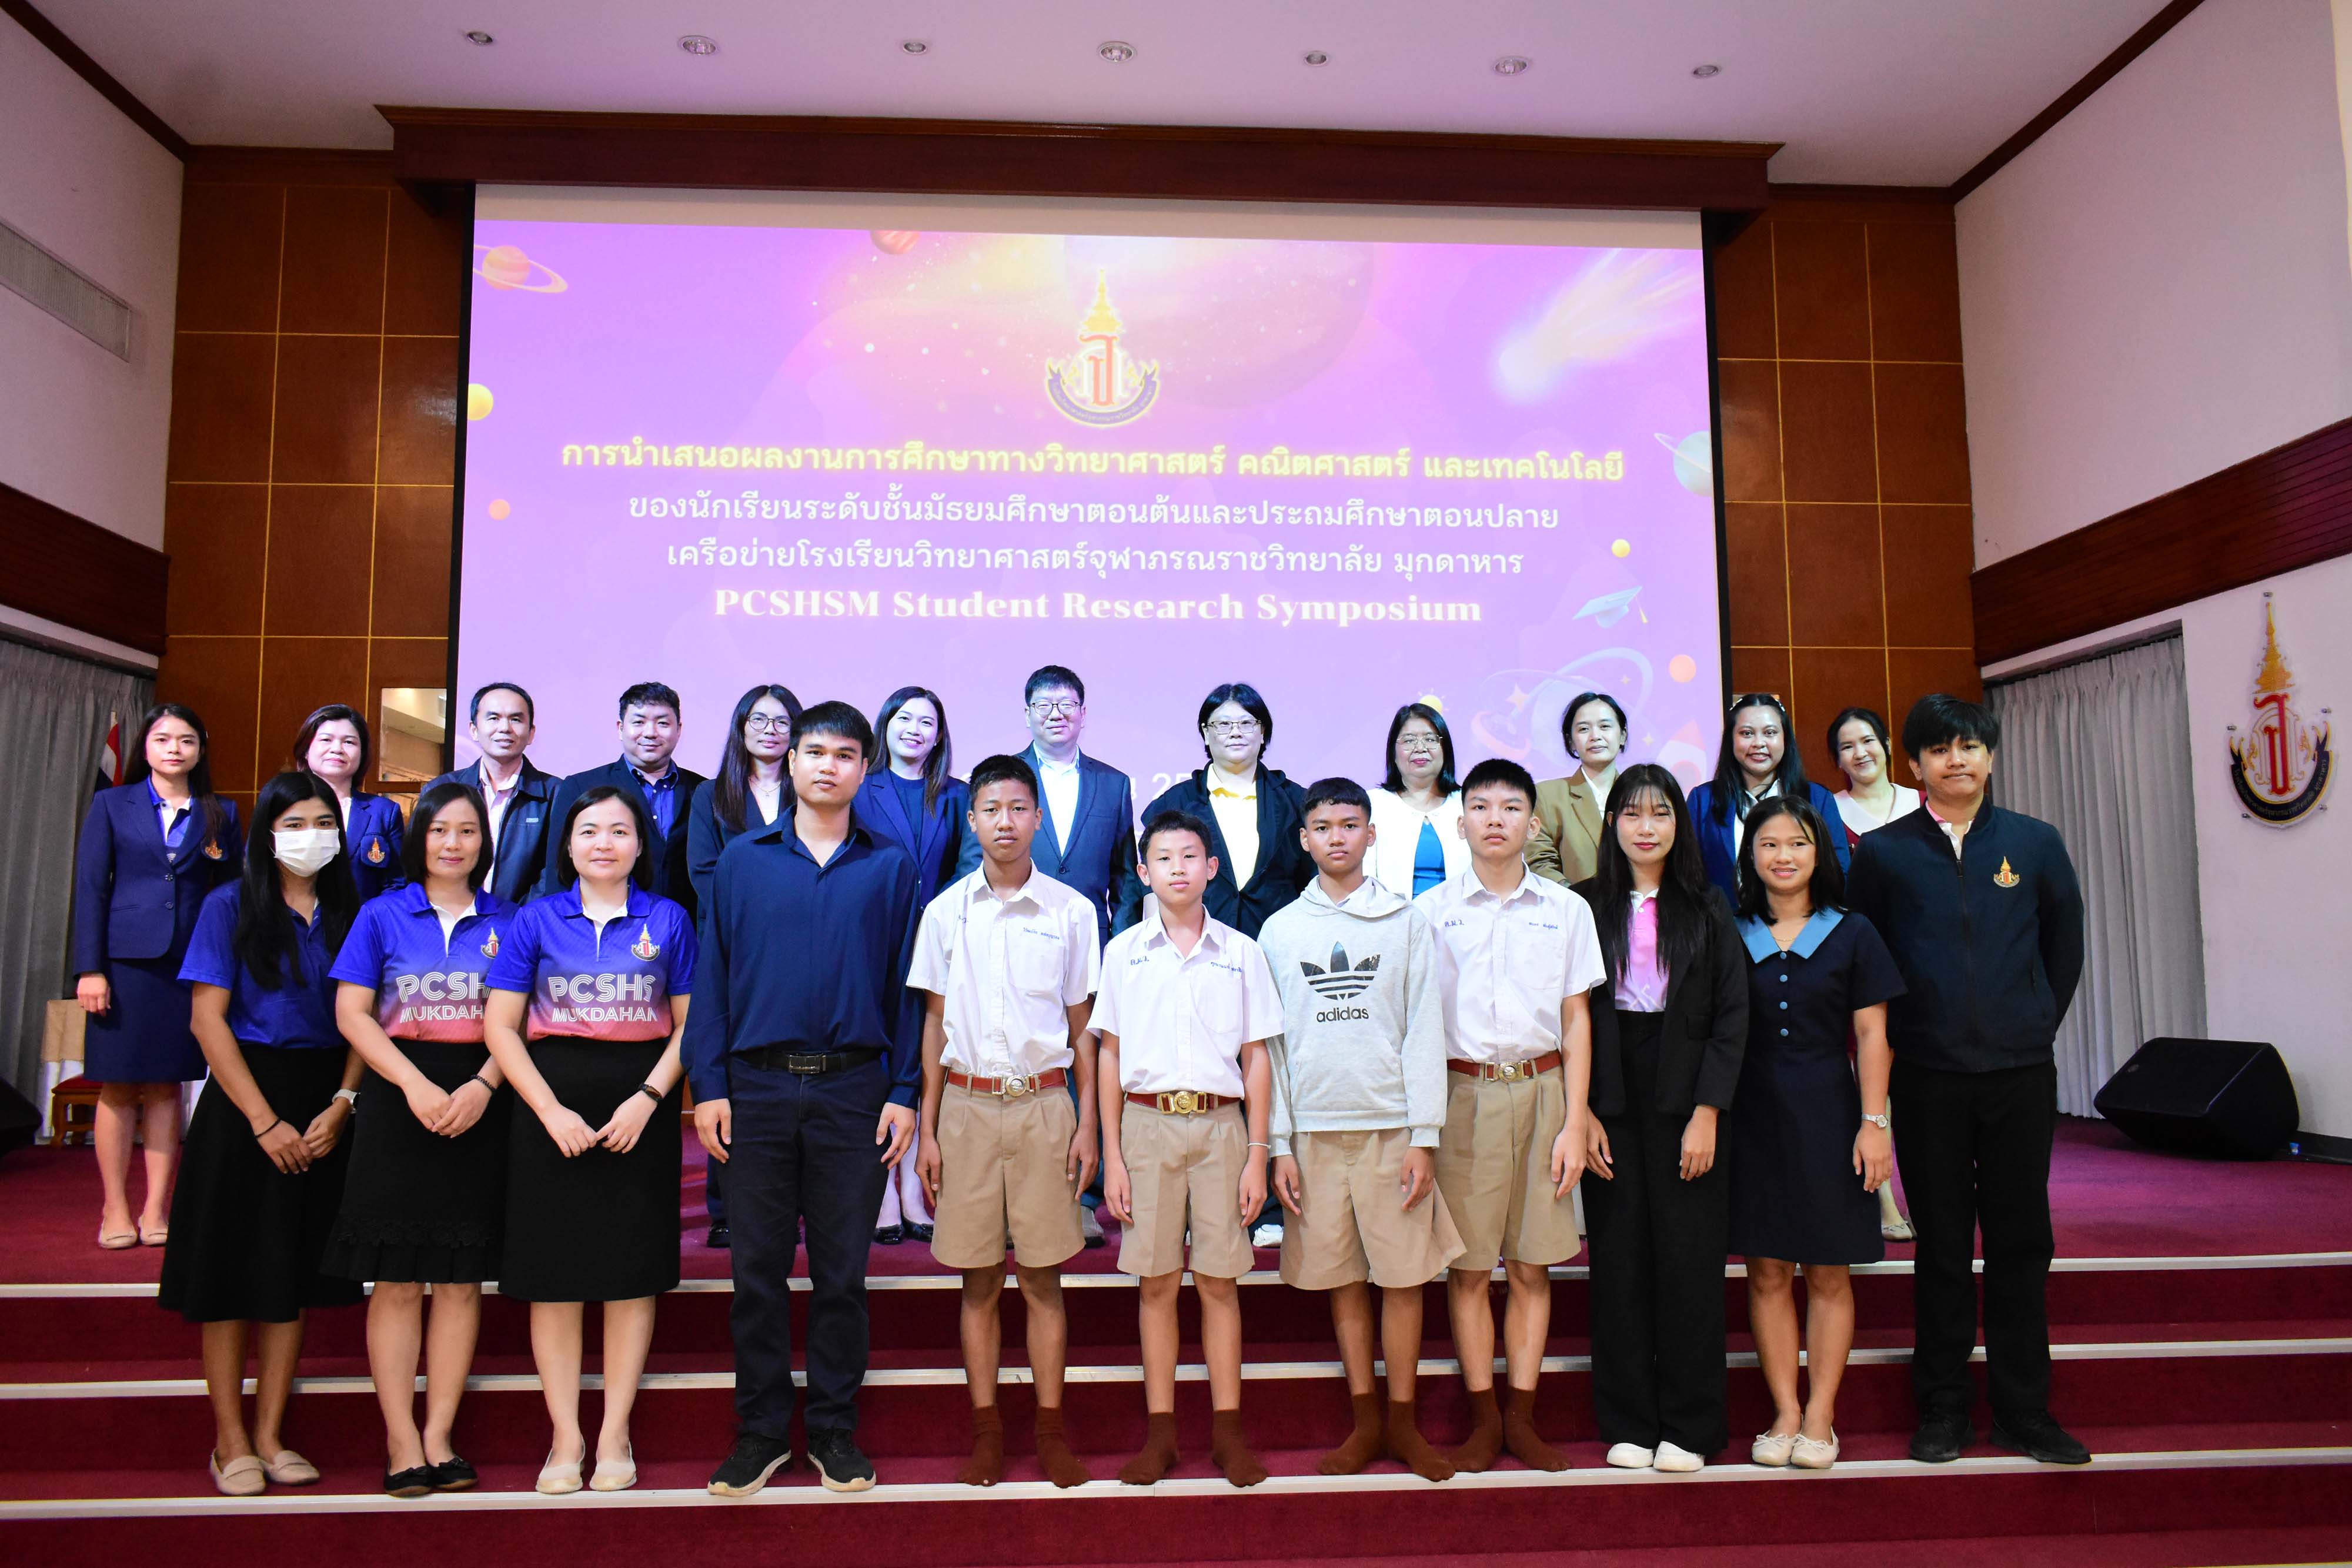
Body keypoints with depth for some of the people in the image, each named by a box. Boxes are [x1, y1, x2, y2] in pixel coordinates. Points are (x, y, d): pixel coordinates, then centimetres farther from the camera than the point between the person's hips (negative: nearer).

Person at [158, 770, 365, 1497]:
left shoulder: (350, 912, 5)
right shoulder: (231, 906, -3)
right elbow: (208, 1019, -8)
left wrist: (341, 1107, -10)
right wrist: (266, 1121, -13)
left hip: (323, 1107, 3)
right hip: (244, 1100, -3)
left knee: (294, 1272, 7)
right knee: (233, 1269, 2)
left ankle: (270, 1436, 16)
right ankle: (230, 1442, 13)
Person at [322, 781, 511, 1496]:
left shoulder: (506, 920, 9)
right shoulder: (382, 915, 6)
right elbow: (352, 1013, 0)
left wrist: (482, 1086, -13)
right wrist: (415, 1084, -13)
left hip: (480, 1106, 1)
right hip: (399, 1104, -1)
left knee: (463, 1275, 3)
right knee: (397, 1277, 0)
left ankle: (439, 1436, 11)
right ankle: (401, 1441, 6)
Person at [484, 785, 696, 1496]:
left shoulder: (668, 920, 5)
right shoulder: (535, 920, 4)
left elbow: (689, 1024, 3)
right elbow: (500, 1026, 1)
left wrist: (648, 1098, -11)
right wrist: (552, 1110, -9)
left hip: (640, 1110, 0)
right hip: (551, 1108, 0)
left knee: (633, 1271, 4)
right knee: (554, 1273, 3)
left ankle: (615, 1433, 16)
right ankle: (565, 1436, 15)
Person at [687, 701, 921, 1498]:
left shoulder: (891, 867, 4)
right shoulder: (742, 860, 6)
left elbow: (905, 986, 3)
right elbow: (713, 977, 5)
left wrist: (905, 1092, -3)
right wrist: (709, 1085, -2)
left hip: (853, 1089, 0)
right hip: (758, 1087, 1)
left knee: (842, 1272, 8)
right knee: (758, 1268, 8)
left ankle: (834, 1430, 22)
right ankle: (761, 1431, 22)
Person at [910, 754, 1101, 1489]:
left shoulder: (1071, 911, 1)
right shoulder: (945, 912, 4)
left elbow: (1082, 1027, 6)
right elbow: (934, 1023, 8)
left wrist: (1087, 1125, 1)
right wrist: (927, 1130, 5)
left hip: (1044, 1105, -1)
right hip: (968, 1105, 1)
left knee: (1042, 1278, 4)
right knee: (978, 1279, 7)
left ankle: (1051, 1429, 15)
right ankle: (986, 1431, 18)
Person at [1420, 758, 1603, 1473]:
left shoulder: (1566, 910, 5)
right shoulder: (1430, 911, 2)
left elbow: (1575, 1021, 6)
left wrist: (1574, 1124, 0)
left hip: (1540, 1090, 1)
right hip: (1461, 1094, -1)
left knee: (1531, 1266, 6)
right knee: (1468, 1266, 3)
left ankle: (1522, 1419, 17)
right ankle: (1483, 1419, 15)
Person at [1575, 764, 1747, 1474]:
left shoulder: (1708, 908, 5)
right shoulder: (1585, 907, 4)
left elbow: (1732, 1015, 0)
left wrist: (1706, 1113, -8)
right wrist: (1581, 1113, -6)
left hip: (1685, 1100, 0)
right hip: (1610, 1102, 0)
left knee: (1689, 1257, 2)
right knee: (1619, 1257, 4)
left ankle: (1688, 1425, 13)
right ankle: (1628, 1423, 15)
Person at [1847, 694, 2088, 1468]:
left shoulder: (2035, 843, 5)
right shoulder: (1883, 852, 1)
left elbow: (2065, 947, 13)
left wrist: (2032, 1027, 10)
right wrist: (1903, 1036, 6)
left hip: (2021, 1072, 1)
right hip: (1928, 1077, -1)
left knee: (2021, 1240, 7)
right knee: (1941, 1244, 6)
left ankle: (2023, 1410, 19)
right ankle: (1943, 1409, 17)